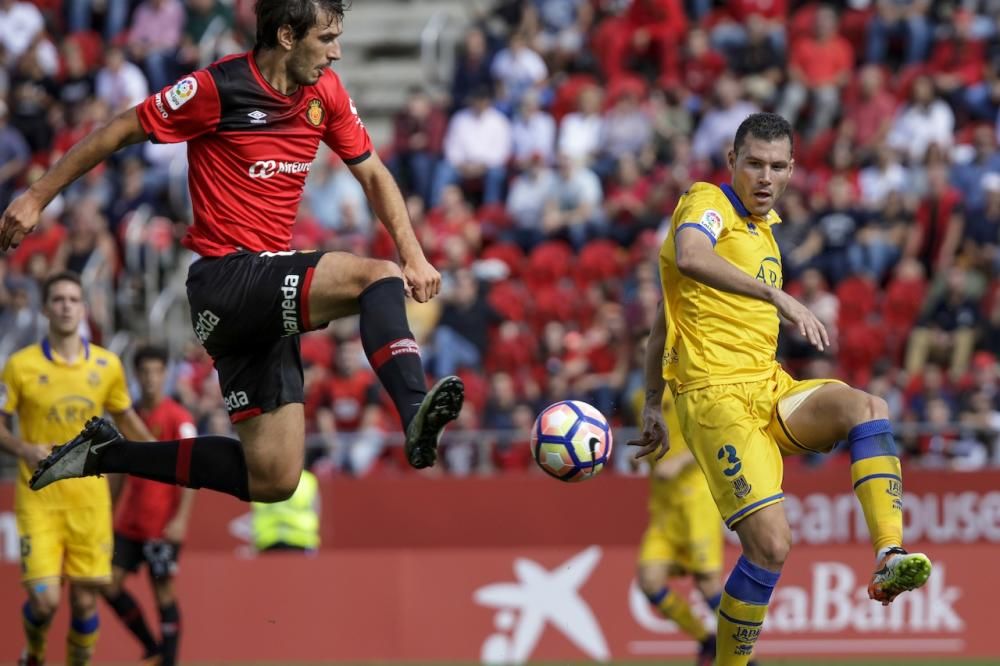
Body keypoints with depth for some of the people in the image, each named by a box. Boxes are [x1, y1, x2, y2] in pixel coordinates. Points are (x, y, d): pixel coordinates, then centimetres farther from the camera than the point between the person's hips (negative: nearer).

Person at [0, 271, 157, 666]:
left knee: (85, 601, 2)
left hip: (90, 499, 2)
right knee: (45, 600, -11)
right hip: (39, 500, -2)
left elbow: (125, 417, 19)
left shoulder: (107, 365, 4)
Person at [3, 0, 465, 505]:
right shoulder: (219, 87, -11)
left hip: (267, 300, 7)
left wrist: (413, 254, 2)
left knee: (272, 481, 4)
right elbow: (123, 130, -3)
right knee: (380, 278, -26)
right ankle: (416, 416, -42)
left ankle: (105, 453, 17)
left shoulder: (325, 92, 7)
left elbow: (373, 174, 16)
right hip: (225, 278, -7)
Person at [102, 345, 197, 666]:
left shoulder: (178, 418, -7)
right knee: (110, 585, -1)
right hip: (128, 522, 6)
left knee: (163, 592, -4)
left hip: (163, 525, -6)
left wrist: (181, 518, -20)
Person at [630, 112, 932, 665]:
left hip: (772, 390, 7)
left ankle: (889, 559, -35)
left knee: (866, 407, -23)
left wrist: (651, 402, 28)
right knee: (771, 543, -18)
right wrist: (777, 295, -39)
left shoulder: (763, 225, 20)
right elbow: (689, 257, -32)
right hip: (717, 396, -7)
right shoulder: (707, 204, -5)